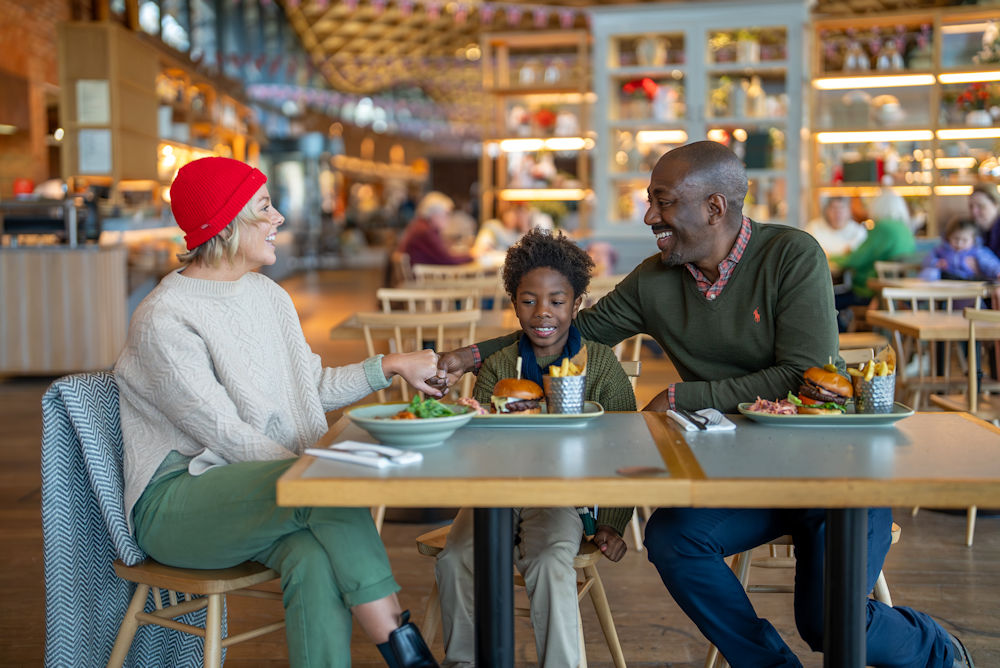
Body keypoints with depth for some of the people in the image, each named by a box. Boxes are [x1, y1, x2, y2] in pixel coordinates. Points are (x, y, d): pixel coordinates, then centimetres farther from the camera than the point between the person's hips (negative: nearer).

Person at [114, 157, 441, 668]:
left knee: (317, 559, -31)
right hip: (175, 501, -6)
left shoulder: (269, 295, 13)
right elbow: (225, 434, -17)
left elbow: (315, 388, 20)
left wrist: (392, 366, 10)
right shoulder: (164, 319, -12)